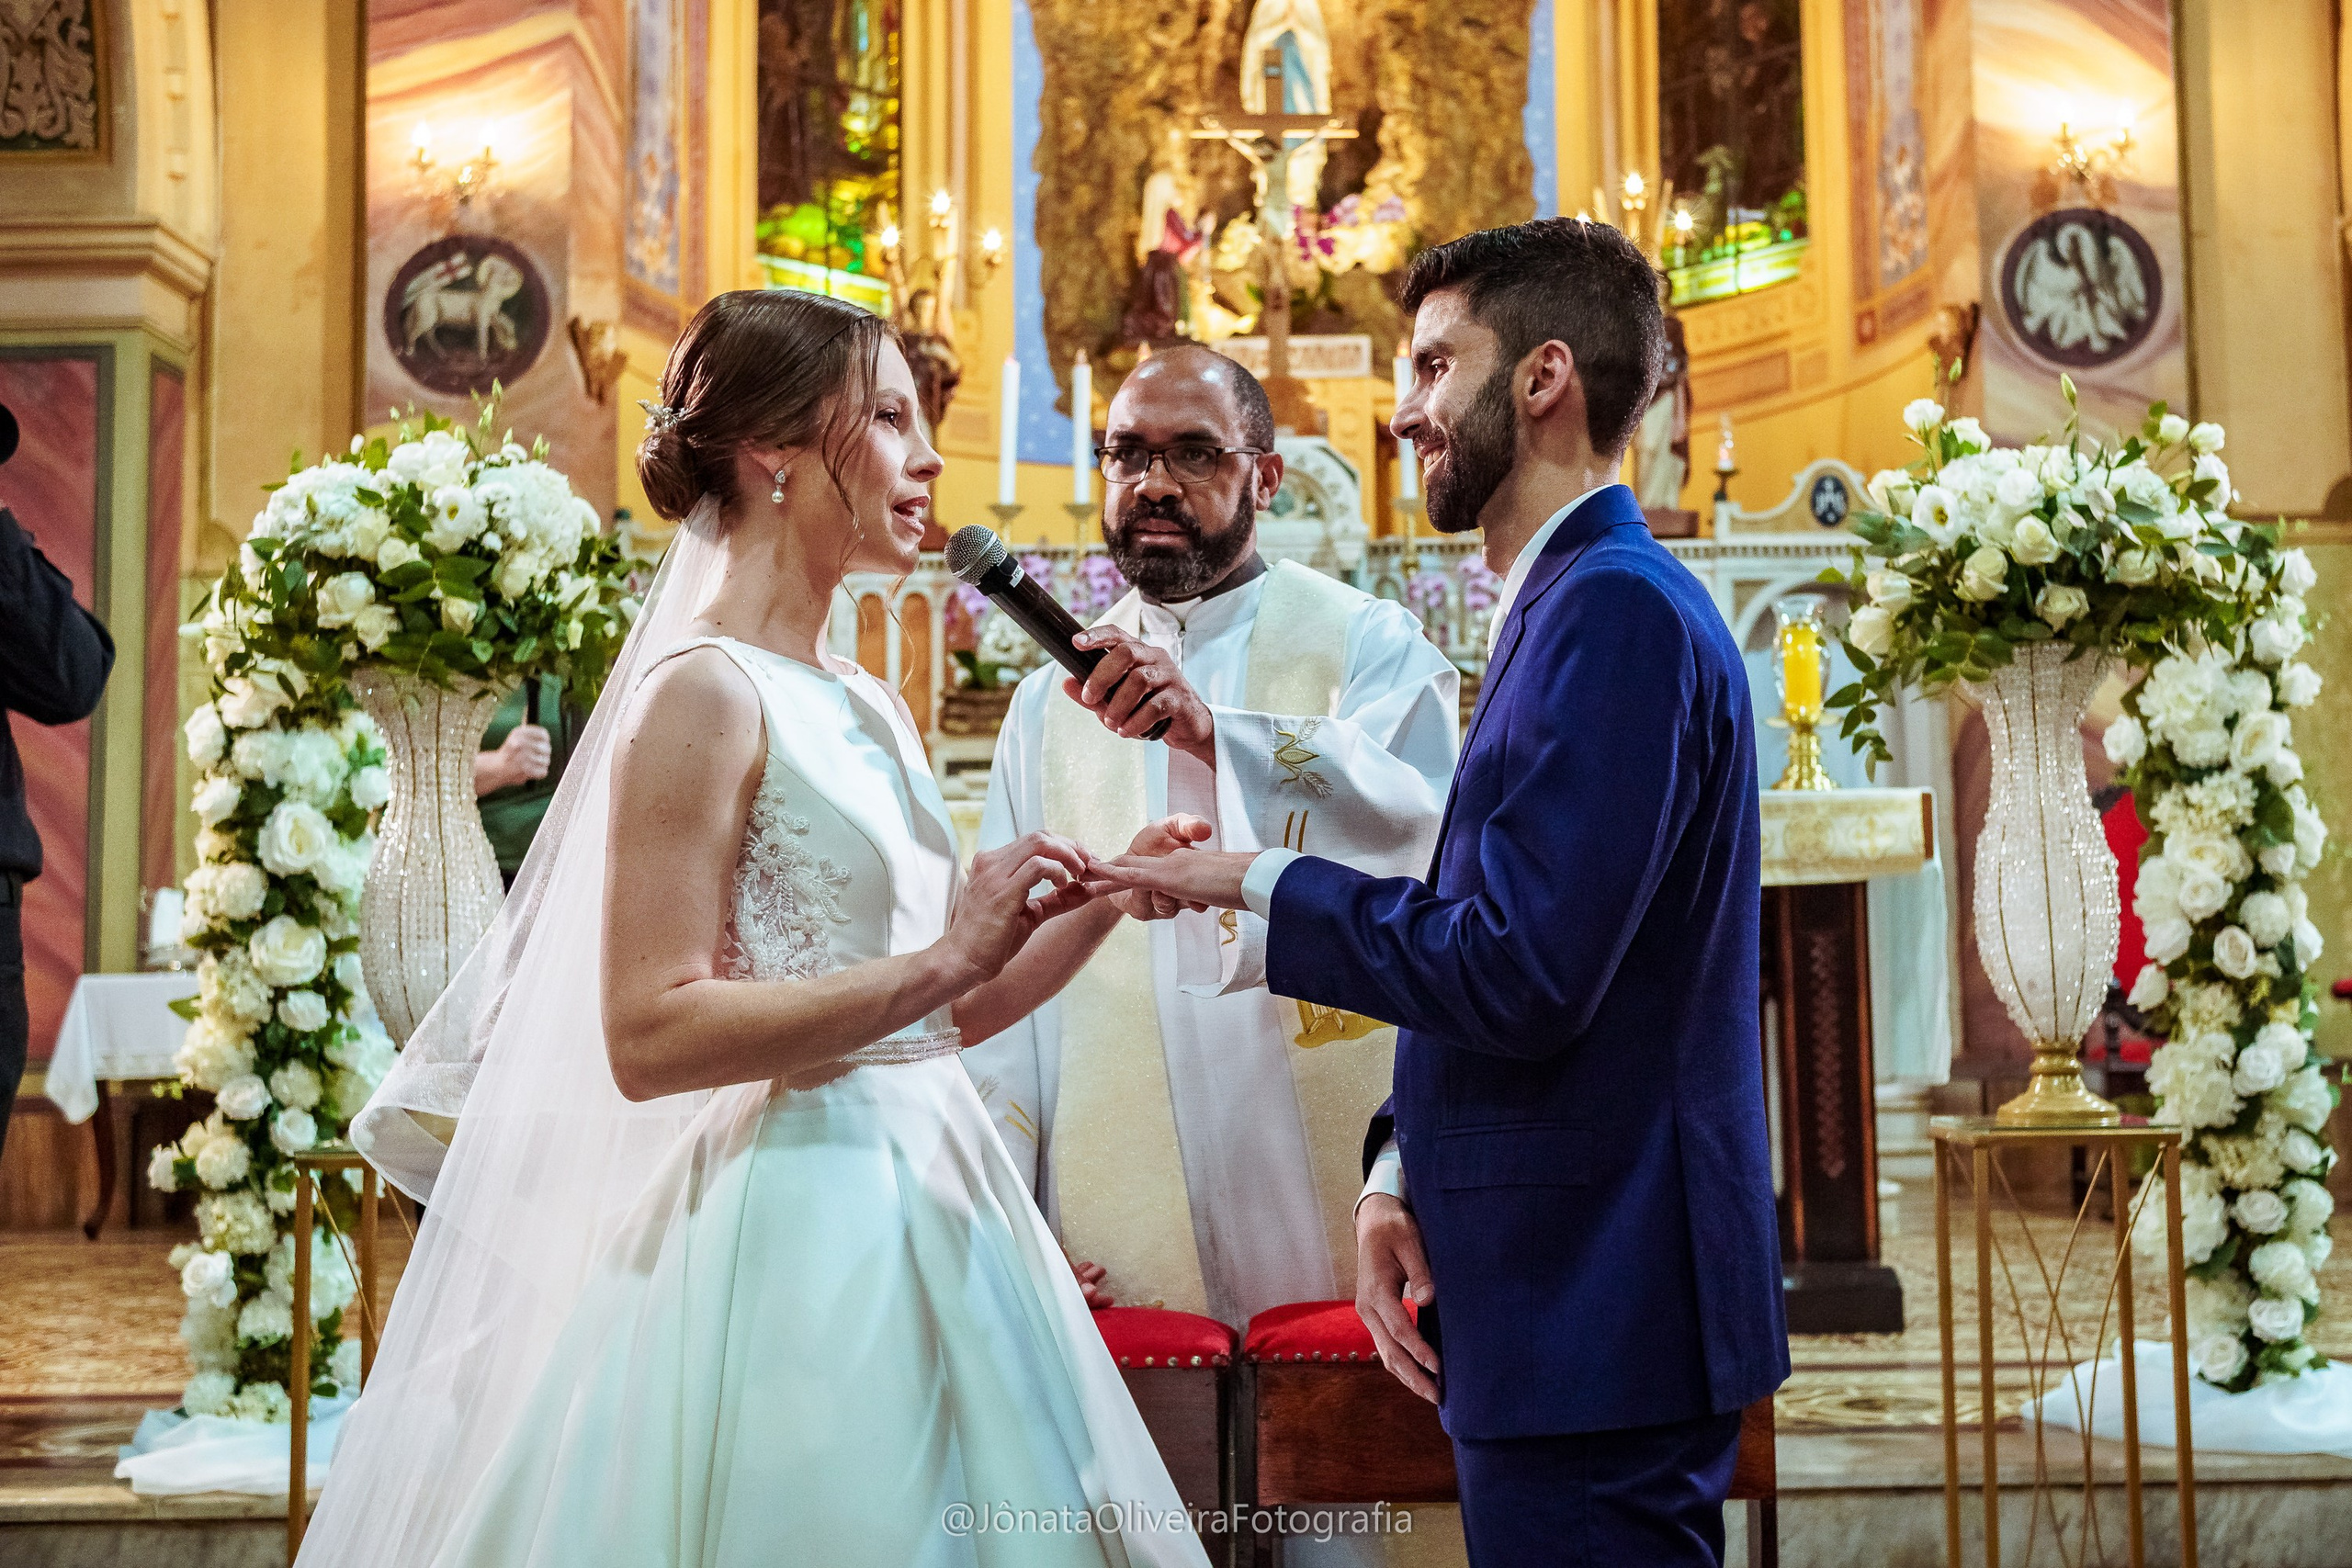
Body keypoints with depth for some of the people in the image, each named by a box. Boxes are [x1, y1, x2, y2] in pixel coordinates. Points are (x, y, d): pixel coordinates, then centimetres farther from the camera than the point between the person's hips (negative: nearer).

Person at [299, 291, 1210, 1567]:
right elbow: (649, 1037, -19)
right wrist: (941, 961, -20)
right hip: (796, 1225, -8)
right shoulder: (705, 692, -12)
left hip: (924, 1210, 8)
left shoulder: (866, 707, 12)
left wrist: (1113, 889, 4)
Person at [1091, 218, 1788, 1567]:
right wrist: (1402, 1171, 5)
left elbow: (1521, 975, -24)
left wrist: (1262, 885, -12)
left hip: (1597, 1310, -10)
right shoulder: (1579, 603, 15)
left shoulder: (1616, 609, -17)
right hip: (1574, 1307, 10)